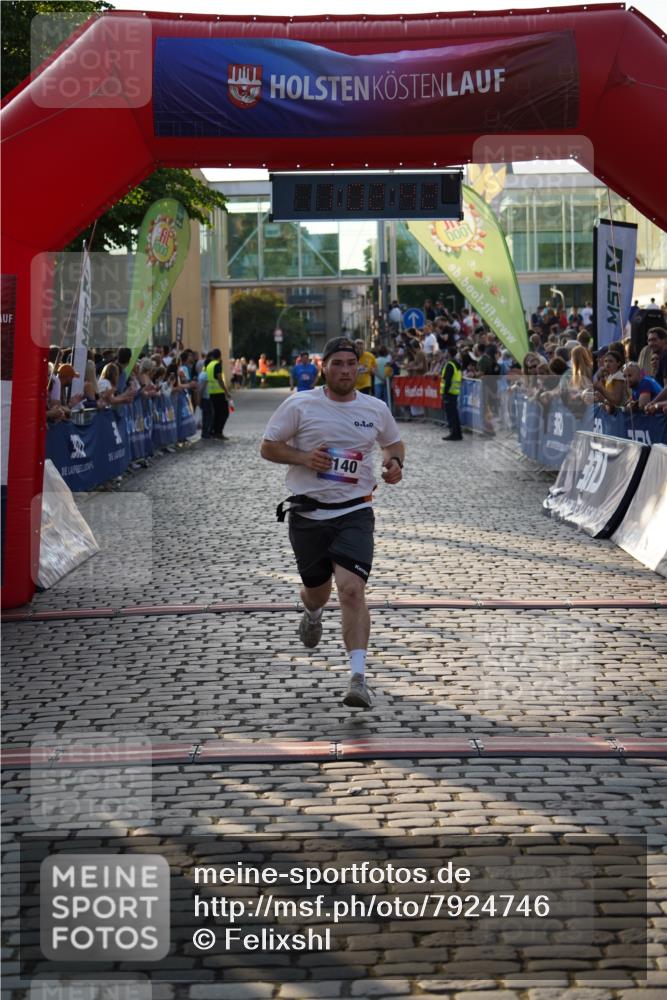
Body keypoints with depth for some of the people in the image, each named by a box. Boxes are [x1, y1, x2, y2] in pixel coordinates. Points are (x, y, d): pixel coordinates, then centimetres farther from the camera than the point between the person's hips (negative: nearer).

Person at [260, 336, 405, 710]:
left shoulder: (376, 409, 4)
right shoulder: (299, 405, -3)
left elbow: (395, 442, 23)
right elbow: (268, 447, 3)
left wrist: (395, 463, 1)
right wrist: (303, 458, -14)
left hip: (355, 513, -1)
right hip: (308, 513, 1)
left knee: (352, 589, -19)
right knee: (317, 590, 17)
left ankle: (359, 678, -21)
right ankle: (313, 615, 57)